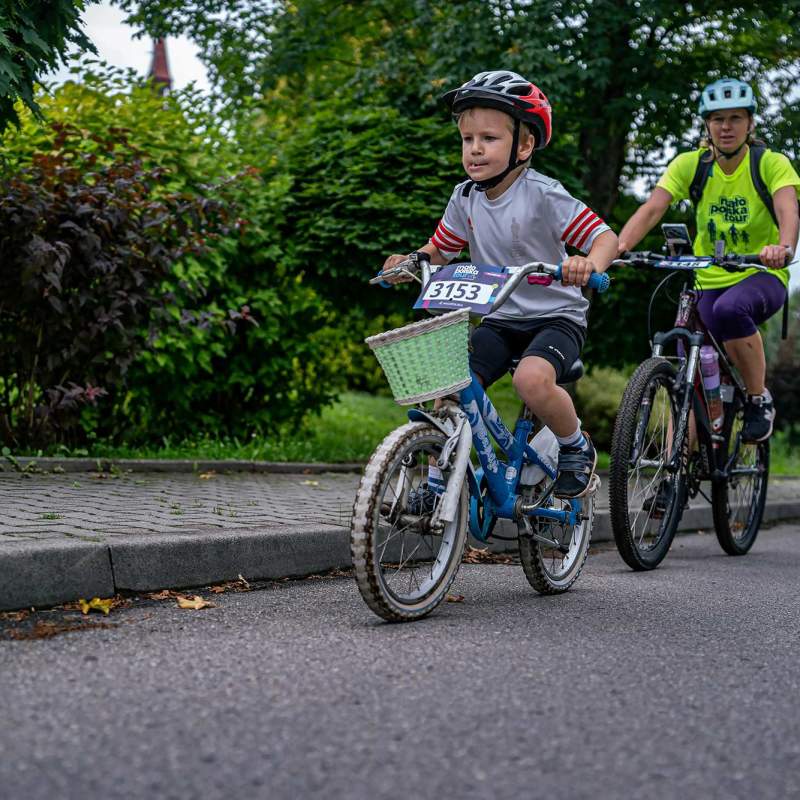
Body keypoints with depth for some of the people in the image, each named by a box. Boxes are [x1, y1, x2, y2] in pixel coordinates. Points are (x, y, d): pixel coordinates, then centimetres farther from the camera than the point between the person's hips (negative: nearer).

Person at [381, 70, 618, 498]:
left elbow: (605, 236, -19)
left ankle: (577, 447, -4)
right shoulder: (465, 198, 0)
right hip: (498, 320, 5)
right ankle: (438, 476, 3)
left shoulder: (542, 194, -15)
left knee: (532, 378, -34)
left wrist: (589, 264, -42)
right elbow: (438, 250, 10)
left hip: (555, 316, -5)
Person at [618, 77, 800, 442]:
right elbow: (651, 209, -16)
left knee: (729, 308, -37)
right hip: (709, 281, 3)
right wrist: (618, 247, -36)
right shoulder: (691, 165, -3)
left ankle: (760, 399, -16)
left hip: (762, 276, -3)